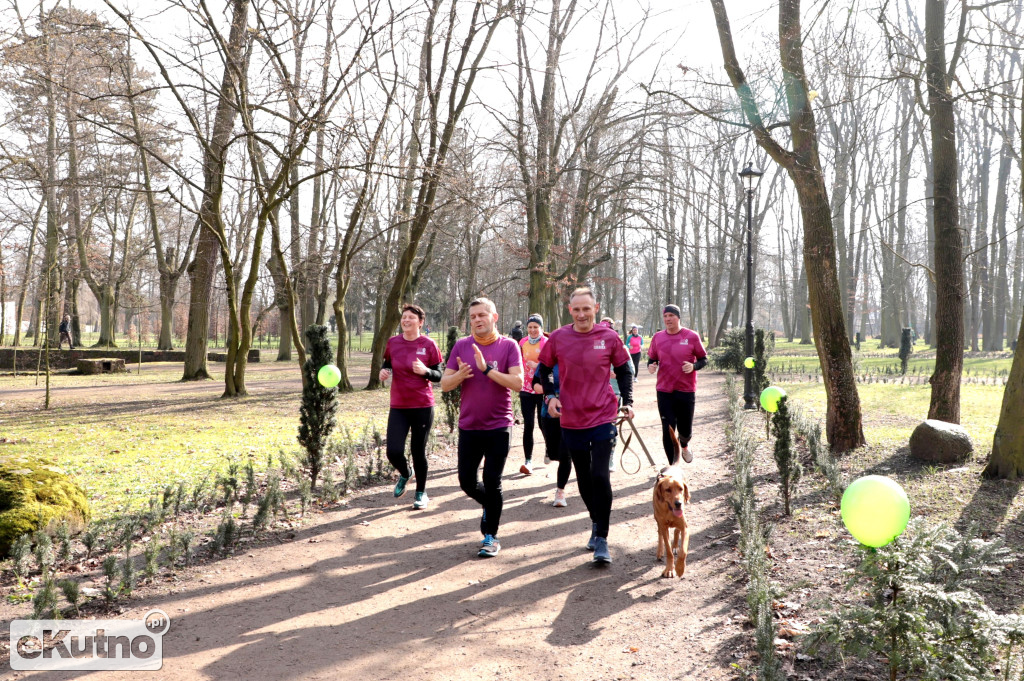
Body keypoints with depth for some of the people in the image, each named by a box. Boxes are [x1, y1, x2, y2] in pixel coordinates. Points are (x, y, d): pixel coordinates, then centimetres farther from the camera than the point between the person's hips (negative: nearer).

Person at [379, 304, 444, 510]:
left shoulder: (428, 344, -6)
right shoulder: (392, 342, 2)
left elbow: (438, 375, -1)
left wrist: (425, 371, -21)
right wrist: (384, 371, -4)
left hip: (423, 407, -2)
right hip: (398, 407, 2)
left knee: (419, 451, 6)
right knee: (393, 452, -6)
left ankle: (421, 493, 28)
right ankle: (405, 474, 30)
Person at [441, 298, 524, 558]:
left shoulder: (508, 346, -5)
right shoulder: (461, 346, 3)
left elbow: (518, 382, -16)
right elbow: (444, 384, 3)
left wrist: (487, 369, -23)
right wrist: (461, 374, -18)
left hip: (498, 426, -3)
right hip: (469, 426, 3)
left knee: (492, 482, 0)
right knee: (466, 481, 8)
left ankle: (491, 536, 17)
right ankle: (489, 505, 41)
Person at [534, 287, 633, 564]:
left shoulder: (610, 338, -4)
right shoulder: (557, 338, -2)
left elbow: (623, 371, 9)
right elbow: (543, 370, 10)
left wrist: (627, 401, -1)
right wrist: (549, 396, -5)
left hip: (603, 418, -2)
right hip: (571, 419, 2)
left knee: (600, 476, -10)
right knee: (584, 479, 14)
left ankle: (601, 540, 0)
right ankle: (595, 523, 37)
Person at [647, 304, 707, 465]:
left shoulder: (692, 336, -4)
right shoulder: (657, 337, 3)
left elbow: (703, 359, 3)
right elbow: (652, 359, 12)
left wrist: (694, 366, -18)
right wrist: (651, 366, -10)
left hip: (686, 391, -1)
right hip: (664, 391, 1)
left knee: (685, 430, 8)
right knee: (667, 430, 1)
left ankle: (684, 446, 45)